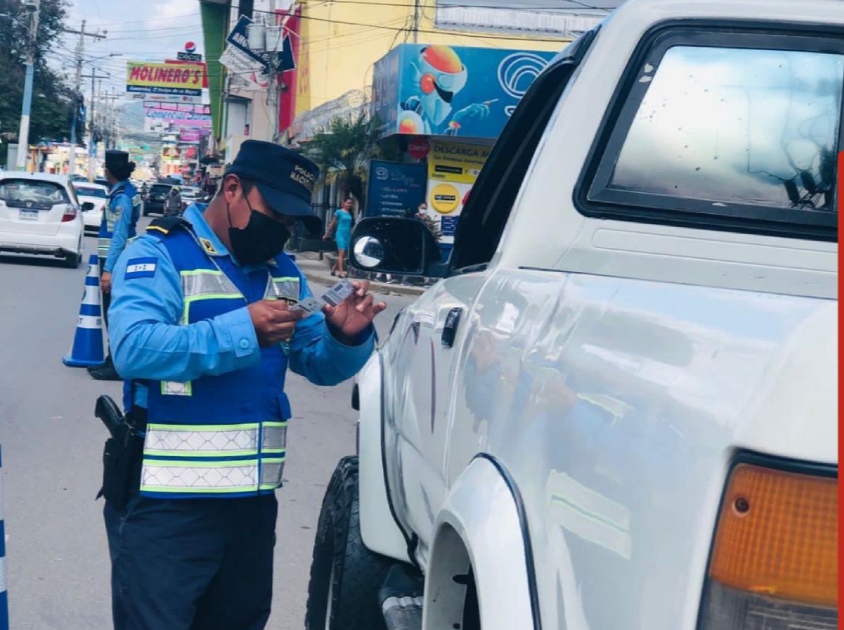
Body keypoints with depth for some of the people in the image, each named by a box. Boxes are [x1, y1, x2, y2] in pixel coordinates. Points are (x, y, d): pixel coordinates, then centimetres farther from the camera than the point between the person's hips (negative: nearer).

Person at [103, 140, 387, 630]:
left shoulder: (283, 271, 13)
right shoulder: (160, 254, -8)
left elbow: (320, 364, 13)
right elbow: (134, 348, -25)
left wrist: (346, 336, -10)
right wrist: (242, 330, -29)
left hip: (253, 501, 7)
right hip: (167, 503, -7)